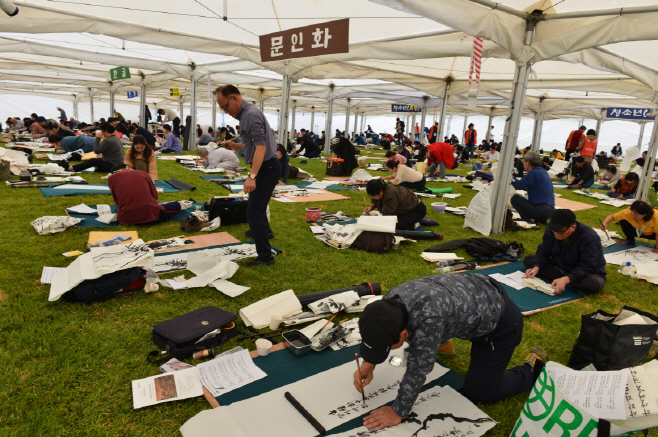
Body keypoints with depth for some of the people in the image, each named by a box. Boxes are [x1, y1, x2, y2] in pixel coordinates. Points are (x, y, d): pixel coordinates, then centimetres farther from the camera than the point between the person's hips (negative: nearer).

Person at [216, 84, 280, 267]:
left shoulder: (251, 115, -18)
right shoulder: (246, 114, 14)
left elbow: (261, 147, -28)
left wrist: (252, 176, -33)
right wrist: (235, 145, 10)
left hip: (266, 168, -11)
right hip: (266, 167, 11)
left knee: (254, 212, -11)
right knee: (256, 203, 30)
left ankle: (265, 256, -7)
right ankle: (264, 231, 55)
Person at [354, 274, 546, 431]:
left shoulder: (428, 318, -43)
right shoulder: (390, 300, -20)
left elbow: (418, 369, -32)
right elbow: (380, 332, 2)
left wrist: (398, 413, -20)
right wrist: (369, 363, -7)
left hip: (500, 322, -7)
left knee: (476, 393, 3)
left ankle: (533, 369, 18)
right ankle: (442, 340, 38)